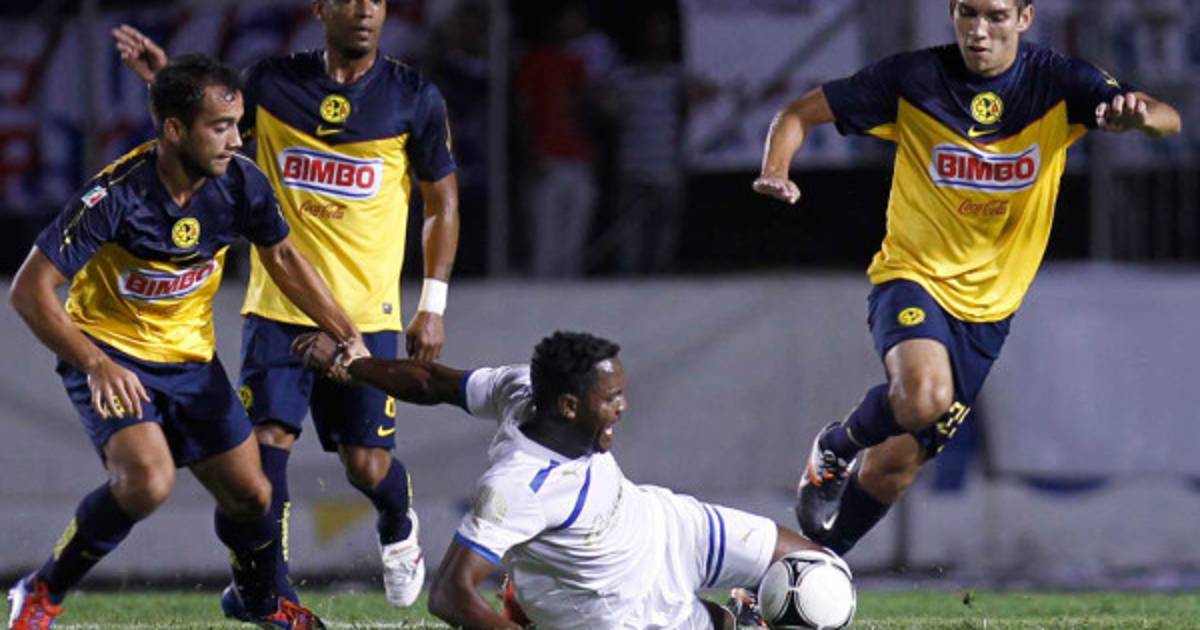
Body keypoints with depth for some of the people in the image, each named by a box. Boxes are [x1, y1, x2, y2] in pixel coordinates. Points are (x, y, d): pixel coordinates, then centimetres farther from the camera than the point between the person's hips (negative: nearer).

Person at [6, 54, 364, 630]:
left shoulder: (240, 183, -13)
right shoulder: (117, 194, -28)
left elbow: (282, 258, 9)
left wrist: (348, 335, 5)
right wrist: (96, 364, -37)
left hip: (191, 359, 5)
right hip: (109, 354, -5)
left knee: (249, 494, 6)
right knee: (148, 481, -29)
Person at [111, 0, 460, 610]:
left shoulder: (415, 97, -1)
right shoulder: (273, 82, 2)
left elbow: (442, 200, 7)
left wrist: (433, 305, 2)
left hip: (368, 313, -1)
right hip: (278, 305, 1)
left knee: (368, 464, 1)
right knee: (266, 440, -14)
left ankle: (398, 531, 35)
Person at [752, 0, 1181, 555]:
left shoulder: (1055, 82, -8)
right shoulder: (913, 79, -11)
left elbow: (1167, 120, -20)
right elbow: (800, 113, -2)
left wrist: (1140, 114, -45)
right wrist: (776, 169, -23)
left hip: (987, 306, 3)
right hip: (912, 276, -3)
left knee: (899, 459, 4)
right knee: (925, 395, -33)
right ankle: (836, 448, -1)